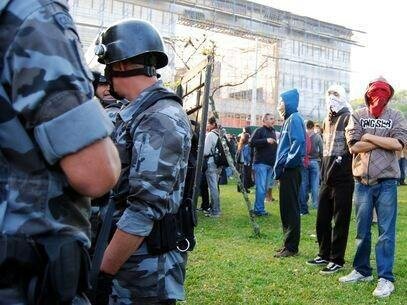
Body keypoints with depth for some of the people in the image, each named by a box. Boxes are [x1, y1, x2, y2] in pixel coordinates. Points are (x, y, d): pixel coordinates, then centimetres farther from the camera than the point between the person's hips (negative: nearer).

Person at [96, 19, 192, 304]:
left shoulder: (160, 119, -20)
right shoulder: (139, 113, 10)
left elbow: (145, 209, -25)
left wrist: (103, 273, -20)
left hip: (146, 267, -9)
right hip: (129, 253, 9)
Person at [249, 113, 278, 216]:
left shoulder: (273, 131, 20)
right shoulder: (259, 131, -4)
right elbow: (252, 143, -16)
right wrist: (266, 140, -22)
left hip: (270, 164, 8)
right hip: (261, 163, -8)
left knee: (265, 187, 9)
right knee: (261, 187, -9)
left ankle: (257, 208, 16)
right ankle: (259, 209, -3)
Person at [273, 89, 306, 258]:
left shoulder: (294, 119, -11)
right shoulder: (288, 119, 18)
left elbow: (298, 142, -23)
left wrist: (287, 162, -17)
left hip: (291, 170, -10)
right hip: (286, 170, 10)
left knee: (291, 208, -5)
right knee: (286, 208, 13)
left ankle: (291, 247, 0)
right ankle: (289, 244, 20)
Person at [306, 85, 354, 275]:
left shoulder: (348, 118, -8)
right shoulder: (327, 120, 16)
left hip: (342, 179, -8)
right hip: (327, 178, 8)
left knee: (340, 221, 1)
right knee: (322, 219, 13)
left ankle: (337, 260, 10)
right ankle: (324, 255, 27)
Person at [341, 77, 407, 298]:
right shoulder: (357, 116, 5)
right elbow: (354, 146, -8)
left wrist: (369, 137, -9)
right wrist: (384, 141, -8)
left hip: (386, 182, -2)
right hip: (362, 182, 2)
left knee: (386, 232, 0)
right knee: (362, 230, 11)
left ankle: (385, 278, 6)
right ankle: (361, 271, 25)